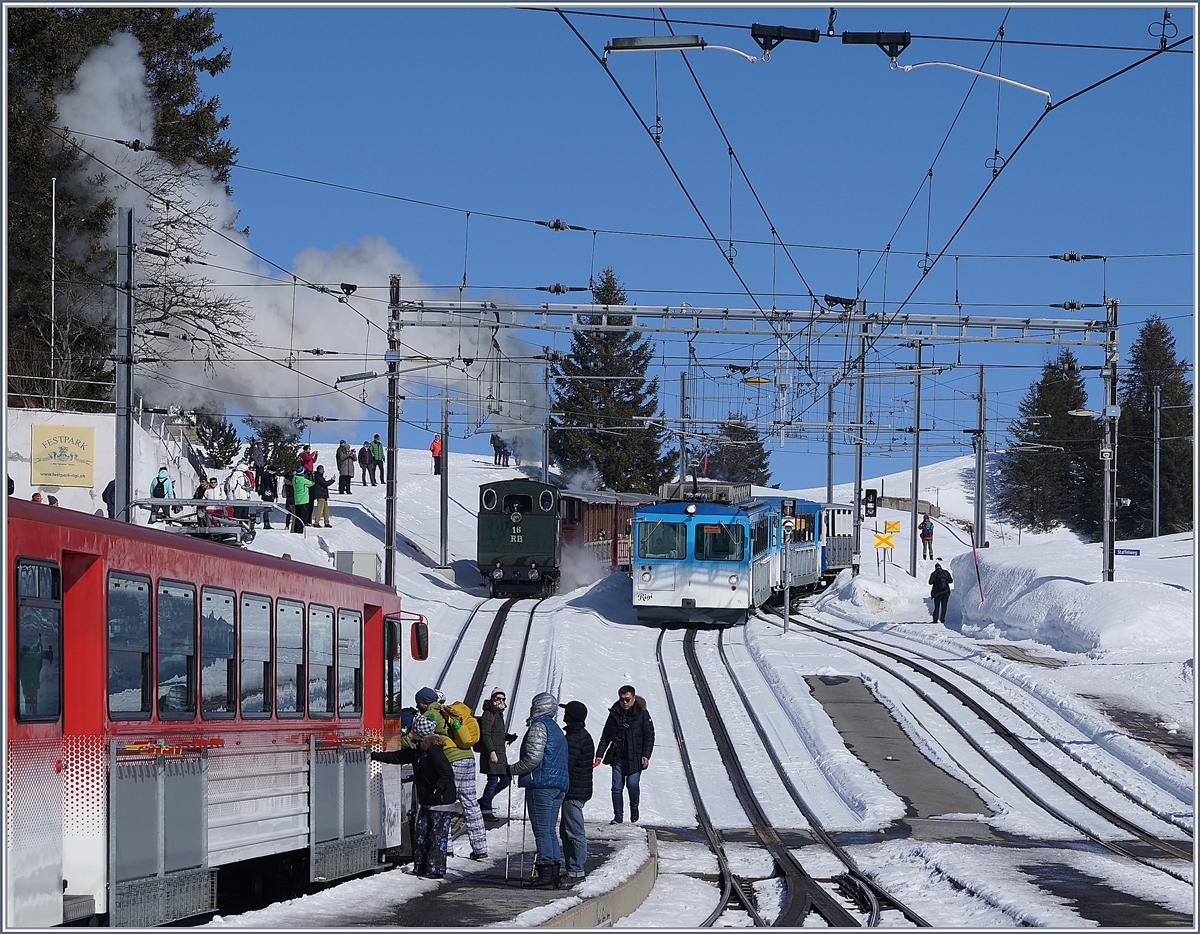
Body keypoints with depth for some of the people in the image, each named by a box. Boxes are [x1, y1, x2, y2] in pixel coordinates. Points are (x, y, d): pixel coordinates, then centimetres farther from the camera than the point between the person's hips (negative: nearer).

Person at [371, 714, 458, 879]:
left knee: (437, 836, -6)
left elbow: (447, 773, -24)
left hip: (442, 802, -9)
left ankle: (436, 870, -2)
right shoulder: (416, 750, 9)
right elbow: (397, 757, 20)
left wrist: (438, 788, -36)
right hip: (426, 803, 9)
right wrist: (373, 756, 19)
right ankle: (420, 868, 16)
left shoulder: (433, 750, -19)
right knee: (420, 833, 9)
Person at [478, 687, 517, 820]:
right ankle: (486, 810, 1)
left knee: (506, 779, 11)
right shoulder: (488, 714, -9)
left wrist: (509, 737, 8)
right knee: (493, 781, -8)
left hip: (500, 753, 10)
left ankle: (483, 802, 21)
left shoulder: (498, 714, 19)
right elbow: (486, 734, -17)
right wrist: (492, 751, -25)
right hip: (491, 753, -10)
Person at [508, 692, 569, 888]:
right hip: (559, 786, 9)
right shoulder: (556, 729, 21)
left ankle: (545, 875, -12)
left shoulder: (538, 726, -8)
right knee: (550, 830, 12)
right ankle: (555, 871, 10)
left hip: (541, 785, -9)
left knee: (542, 831, -8)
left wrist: (512, 770, -4)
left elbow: (533, 758, -16)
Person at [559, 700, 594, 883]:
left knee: (574, 832, -6)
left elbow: (565, 765, -20)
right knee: (566, 831, 15)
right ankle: (572, 868, 18)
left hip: (574, 792, -10)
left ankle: (576, 870, -4)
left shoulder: (574, 738, -17)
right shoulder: (584, 735, 15)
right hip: (581, 790, 10)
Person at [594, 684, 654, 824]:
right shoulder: (614, 714, 8)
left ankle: (634, 808, 11)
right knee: (617, 787, -1)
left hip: (635, 758, -3)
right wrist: (599, 755, 7)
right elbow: (605, 736, 14)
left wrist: (646, 755, -11)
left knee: (632, 784, -16)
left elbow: (649, 736, -1)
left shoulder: (642, 714, -1)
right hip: (618, 757, 3)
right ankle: (618, 816, 10)